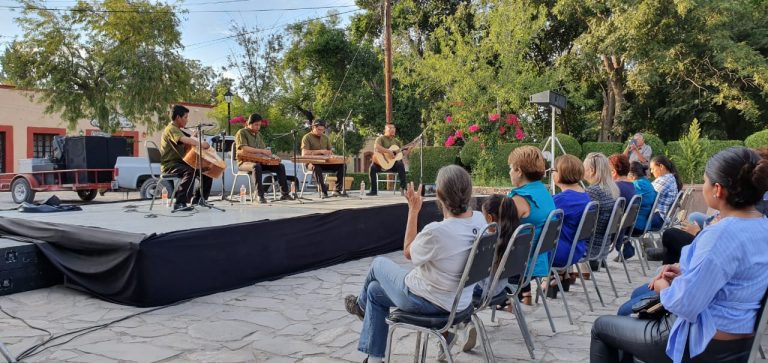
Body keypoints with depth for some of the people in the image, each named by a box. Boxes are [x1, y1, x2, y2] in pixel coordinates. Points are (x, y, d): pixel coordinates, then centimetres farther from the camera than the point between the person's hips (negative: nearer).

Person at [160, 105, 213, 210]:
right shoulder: (171, 129, -12)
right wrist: (201, 144, -22)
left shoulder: (178, 130, 21)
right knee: (190, 171, -37)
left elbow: (191, 138, 16)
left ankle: (198, 198, 9)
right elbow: (186, 140, -29)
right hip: (169, 165, -9)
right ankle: (179, 203, -36)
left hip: (180, 163, 10)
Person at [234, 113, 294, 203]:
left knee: (280, 166, -10)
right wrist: (262, 151, -23)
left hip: (260, 161, 7)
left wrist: (268, 153, -7)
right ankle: (260, 196, -39)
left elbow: (264, 148, 18)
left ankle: (285, 193, -7)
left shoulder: (258, 134, 20)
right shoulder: (242, 133, -3)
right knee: (257, 167, -41)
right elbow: (243, 148, -19)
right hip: (245, 162, -7)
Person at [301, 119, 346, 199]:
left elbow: (329, 151, 19)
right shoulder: (307, 137, -2)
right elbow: (304, 153, -14)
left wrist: (330, 153, -7)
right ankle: (323, 191, -38)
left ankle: (337, 190, -18)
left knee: (341, 165, -19)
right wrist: (320, 151, -20)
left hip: (325, 162, 5)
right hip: (312, 163, -5)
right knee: (316, 167, -41)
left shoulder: (325, 138, 16)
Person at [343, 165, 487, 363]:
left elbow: (408, 253, -11)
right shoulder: (480, 219, -13)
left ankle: (362, 304, 52)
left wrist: (413, 211, -9)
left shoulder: (435, 231, -34)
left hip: (425, 301, -7)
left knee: (379, 263, 21)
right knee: (375, 290, 25)